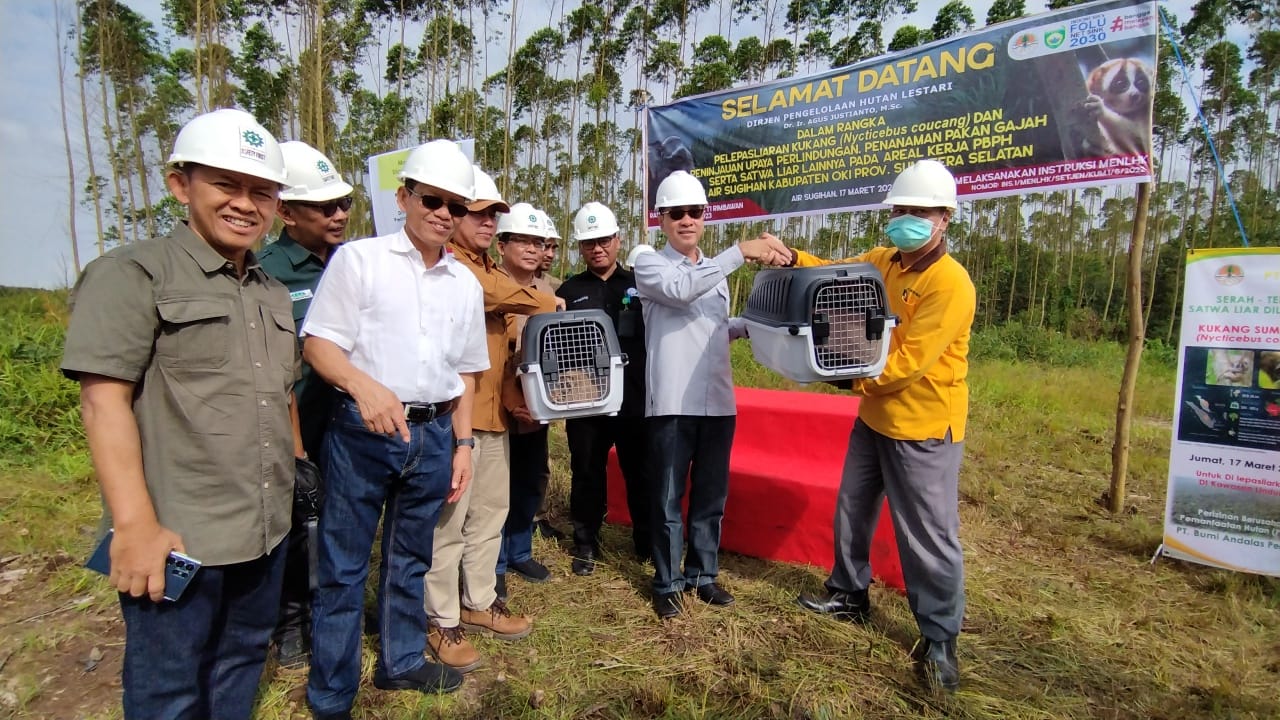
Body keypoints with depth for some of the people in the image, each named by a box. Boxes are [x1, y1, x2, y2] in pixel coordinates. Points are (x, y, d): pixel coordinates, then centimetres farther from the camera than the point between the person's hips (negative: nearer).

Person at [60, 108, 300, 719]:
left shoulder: (273, 294, 13)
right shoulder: (132, 274, -8)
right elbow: (103, 399, -16)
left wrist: (298, 478, 16)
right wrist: (136, 525, -20)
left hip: (267, 533, 6)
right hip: (177, 540, -6)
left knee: (241, 667, 21)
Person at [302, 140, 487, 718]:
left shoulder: (466, 284, 10)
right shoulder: (358, 259, -3)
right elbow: (317, 343, -9)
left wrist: (462, 443, 11)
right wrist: (364, 386, -27)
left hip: (432, 434, 5)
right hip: (362, 431, -4)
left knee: (410, 558, 19)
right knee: (343, 565, 6)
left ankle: (400, 661, 39)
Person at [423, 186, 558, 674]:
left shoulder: (488, 268, 20)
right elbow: (503, 296, -23)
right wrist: (547, 304, -6)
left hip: (493, 410, 9)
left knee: (490, 513, 16)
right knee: (449, 520, 0)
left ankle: (479, 603, 32)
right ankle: (442, 622, 16)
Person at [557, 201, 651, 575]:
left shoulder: (639, 285, 7)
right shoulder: (570, 291, 9)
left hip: (635, 399, 0)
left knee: (641, 473, 9)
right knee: (587, 474, 11)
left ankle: (647, 542, 28)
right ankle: (586, 544, 27)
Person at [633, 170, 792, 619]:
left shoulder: (717, 270, 16)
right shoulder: (649, 265, -3)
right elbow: (682, 291, -24)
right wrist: (742, 251, -25)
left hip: (718, 402, 6)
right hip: (672, 403, -5)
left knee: (711, 497, 15)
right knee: (668, 499, 5)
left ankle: (703, 574, 32)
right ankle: (667, 583, 21)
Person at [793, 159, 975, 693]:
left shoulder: (950, 283, -21)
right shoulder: (883, 260, 4)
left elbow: (910, 362, -25)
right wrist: (792, 258, -7)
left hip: (924, 430, -8)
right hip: (875, 418, 8)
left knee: (928, 537, 3)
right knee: (852, 510, 20)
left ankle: (939, 640, 21)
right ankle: (850, 595, 40)